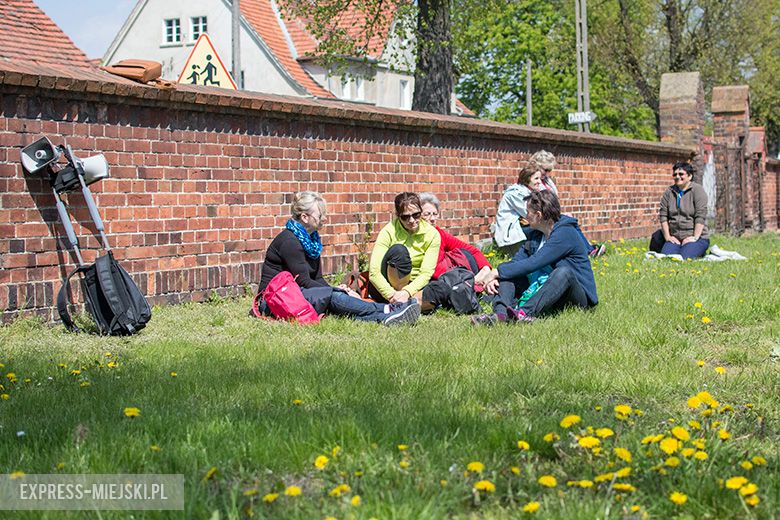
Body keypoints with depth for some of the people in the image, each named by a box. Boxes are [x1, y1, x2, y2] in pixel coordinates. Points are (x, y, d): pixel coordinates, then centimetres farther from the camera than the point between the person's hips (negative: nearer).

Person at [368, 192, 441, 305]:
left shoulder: (432, 234, -7)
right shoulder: (389, 231, -14)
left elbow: (426, 273, -14)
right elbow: (374, 272, -21)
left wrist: (407, 292, -32)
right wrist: (392, 295, -36)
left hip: (413, 287, 2)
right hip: (386, 287, -2)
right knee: (398, 250, -32)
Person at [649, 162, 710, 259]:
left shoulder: (697, 190, -4)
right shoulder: (669, 192, 11)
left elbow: (700, 217, -11)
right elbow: (663, 215, 9)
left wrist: (695, 237, -18)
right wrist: (667, 236, -1)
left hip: (696, 237, -3)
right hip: (675, 238, 3)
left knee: (684, 258, -27)